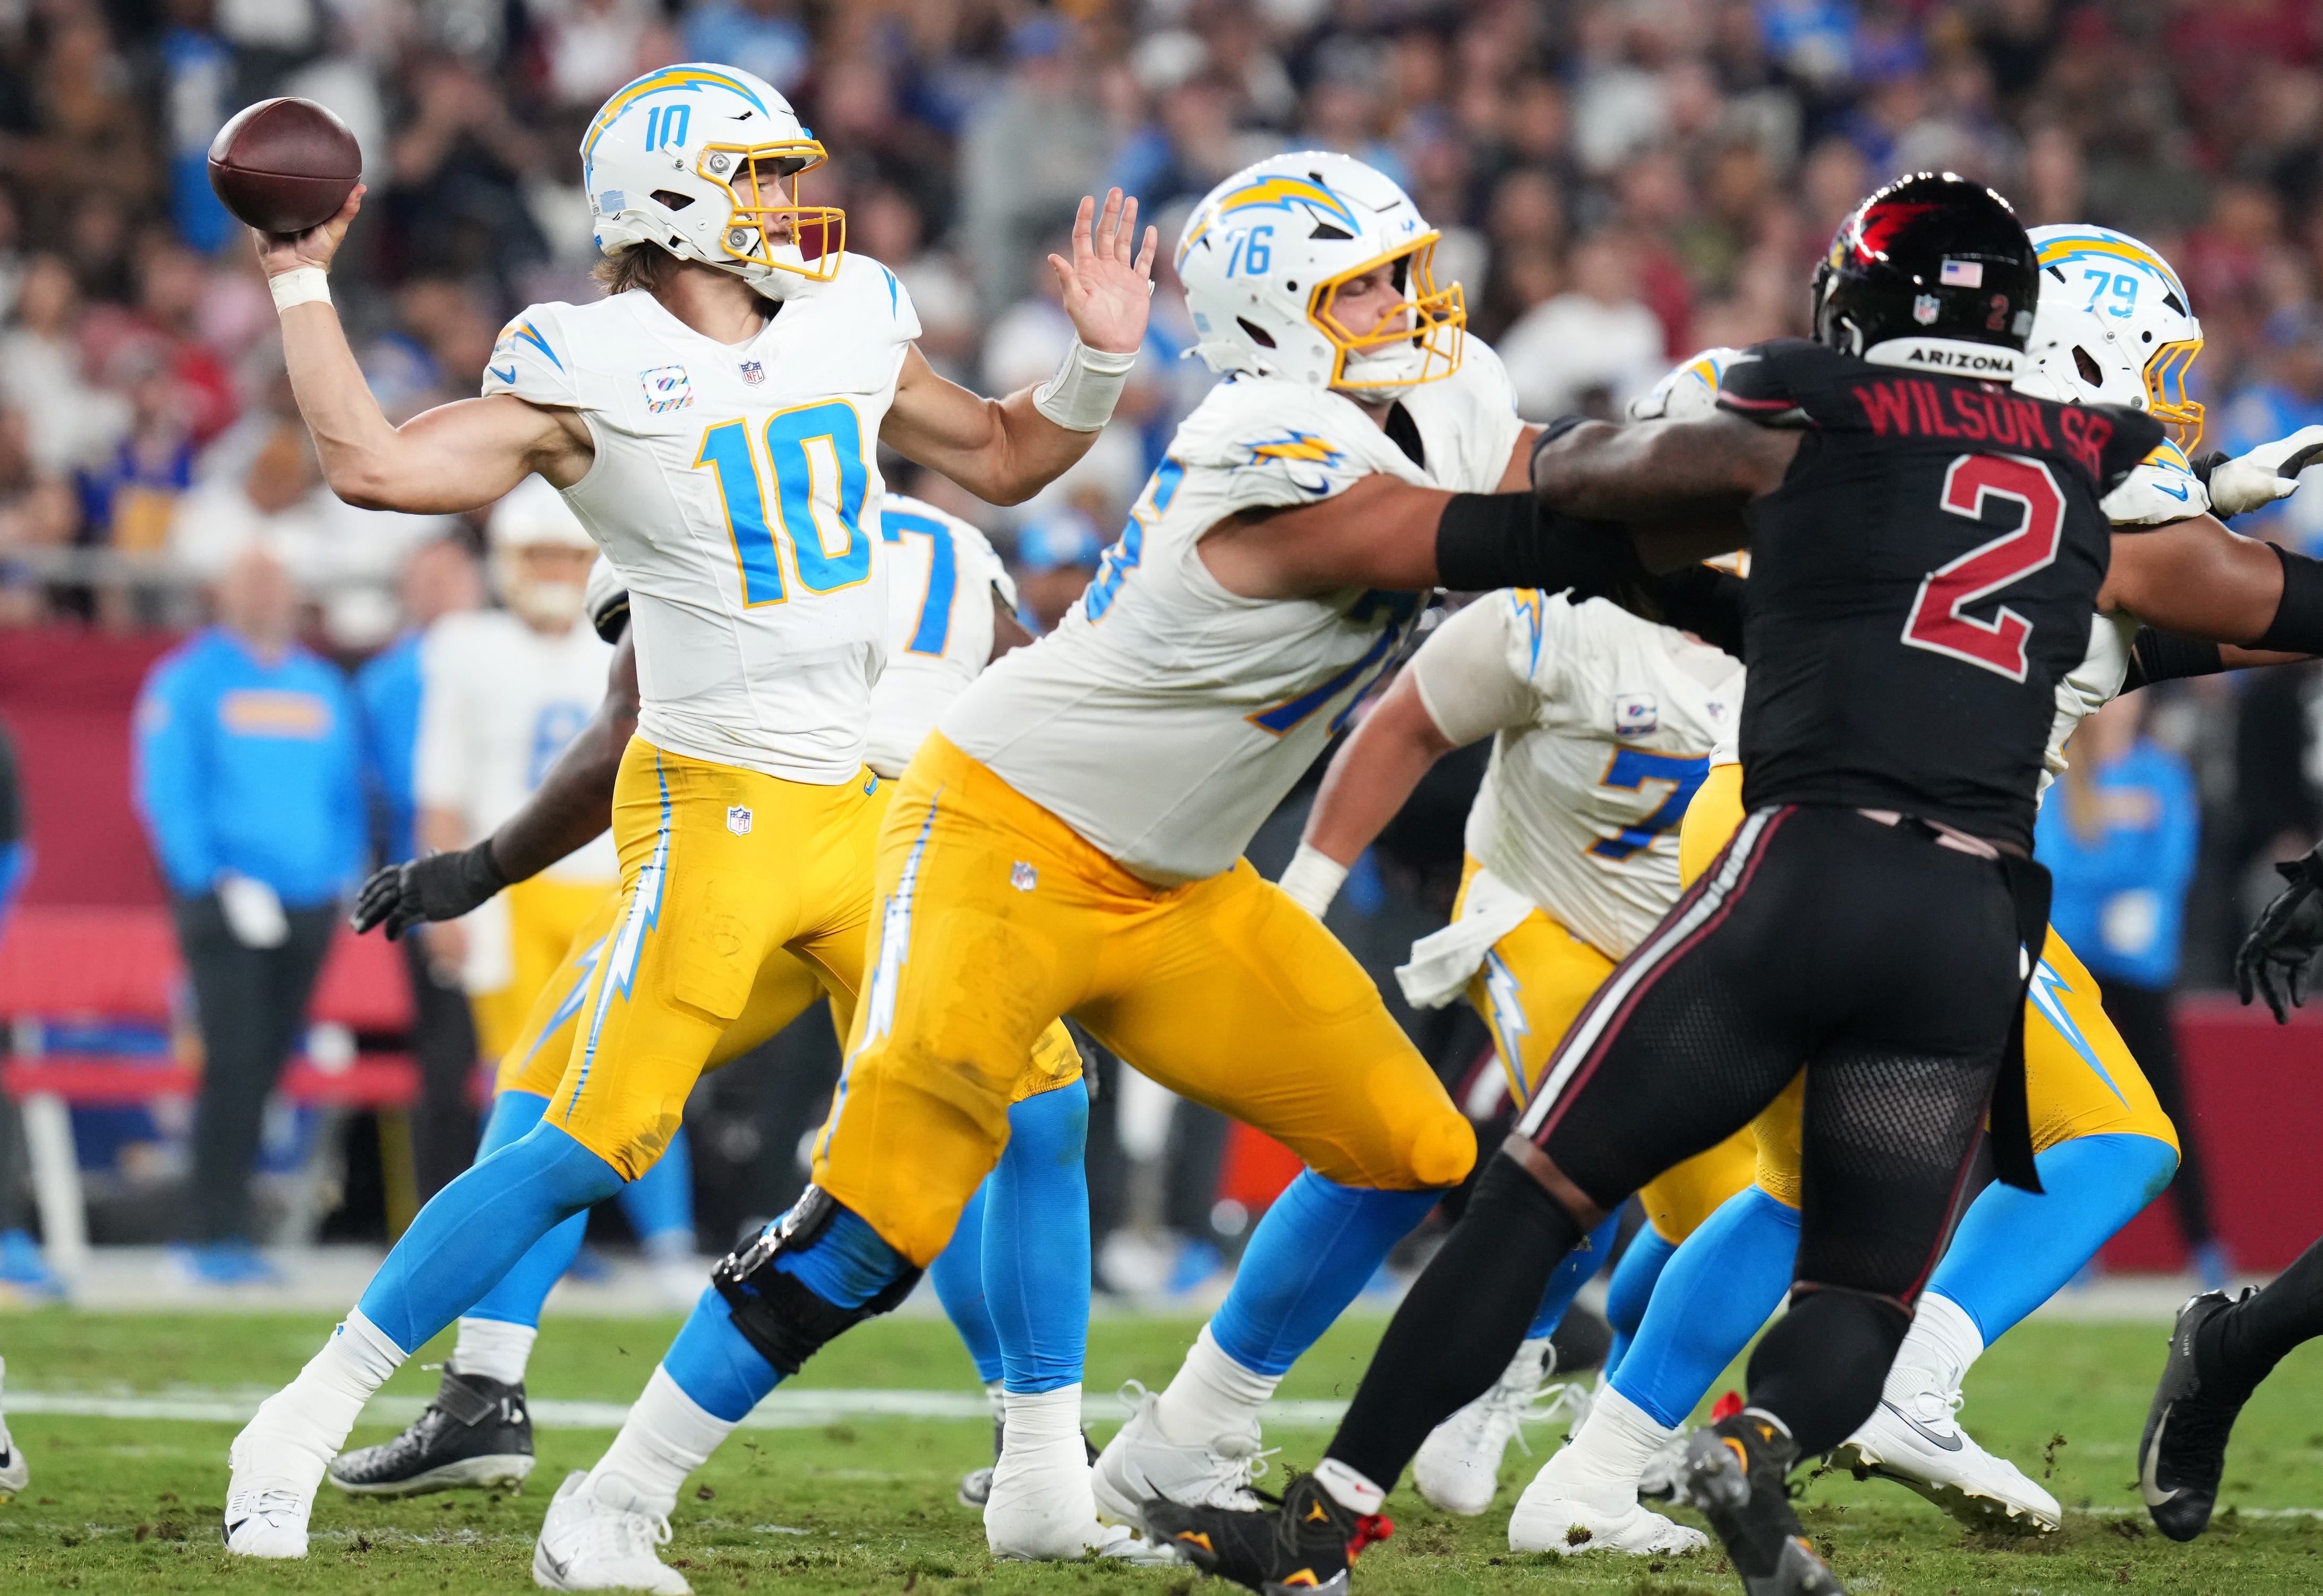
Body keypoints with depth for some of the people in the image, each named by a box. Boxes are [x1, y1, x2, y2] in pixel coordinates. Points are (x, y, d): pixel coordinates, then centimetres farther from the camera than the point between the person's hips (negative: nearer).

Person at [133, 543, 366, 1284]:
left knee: (267, 1065, 6)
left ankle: (227, 1225, 12)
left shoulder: (322, 688, 15)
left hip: (308, 908, 5)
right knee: (235, 1062, -12)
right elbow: (169, 796, -6)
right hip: (226, 906, -5)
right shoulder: (185, 685, 0)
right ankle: (215, 1232, -9)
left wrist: (342, 873, 4)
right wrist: (218, 882, -14)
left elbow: (347, 795, 19)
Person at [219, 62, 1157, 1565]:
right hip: (716, 811, -7)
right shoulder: (594, 371, -9)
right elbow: (373, 465, -20)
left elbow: (1001, 459, 25)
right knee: (594, 1144, -13)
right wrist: (301, 284, -16)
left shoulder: (847, 328, 10)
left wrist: (1100, 362, 10)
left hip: (862, 805, 7)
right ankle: (303, 1427, -4)